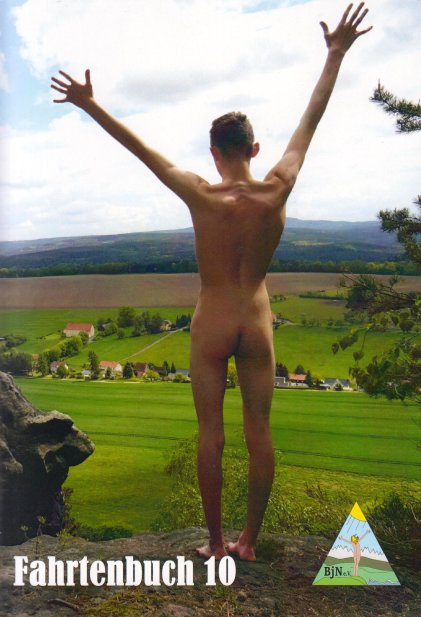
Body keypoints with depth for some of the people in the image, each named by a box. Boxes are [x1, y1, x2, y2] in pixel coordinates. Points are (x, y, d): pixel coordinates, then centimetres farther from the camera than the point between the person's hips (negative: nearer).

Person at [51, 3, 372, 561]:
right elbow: (310, 122, 1)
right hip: (257, 326, 3)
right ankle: (249, 540, 24)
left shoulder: (202, 197, -15)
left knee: (211, 435, 8)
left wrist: (90, 105, 4)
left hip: (211, 326, -2)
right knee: (259, 433, 11)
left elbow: (141, 149, -7)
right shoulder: (277, 192, -9)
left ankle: (217, 542, 21)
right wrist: (336, 54, 12)